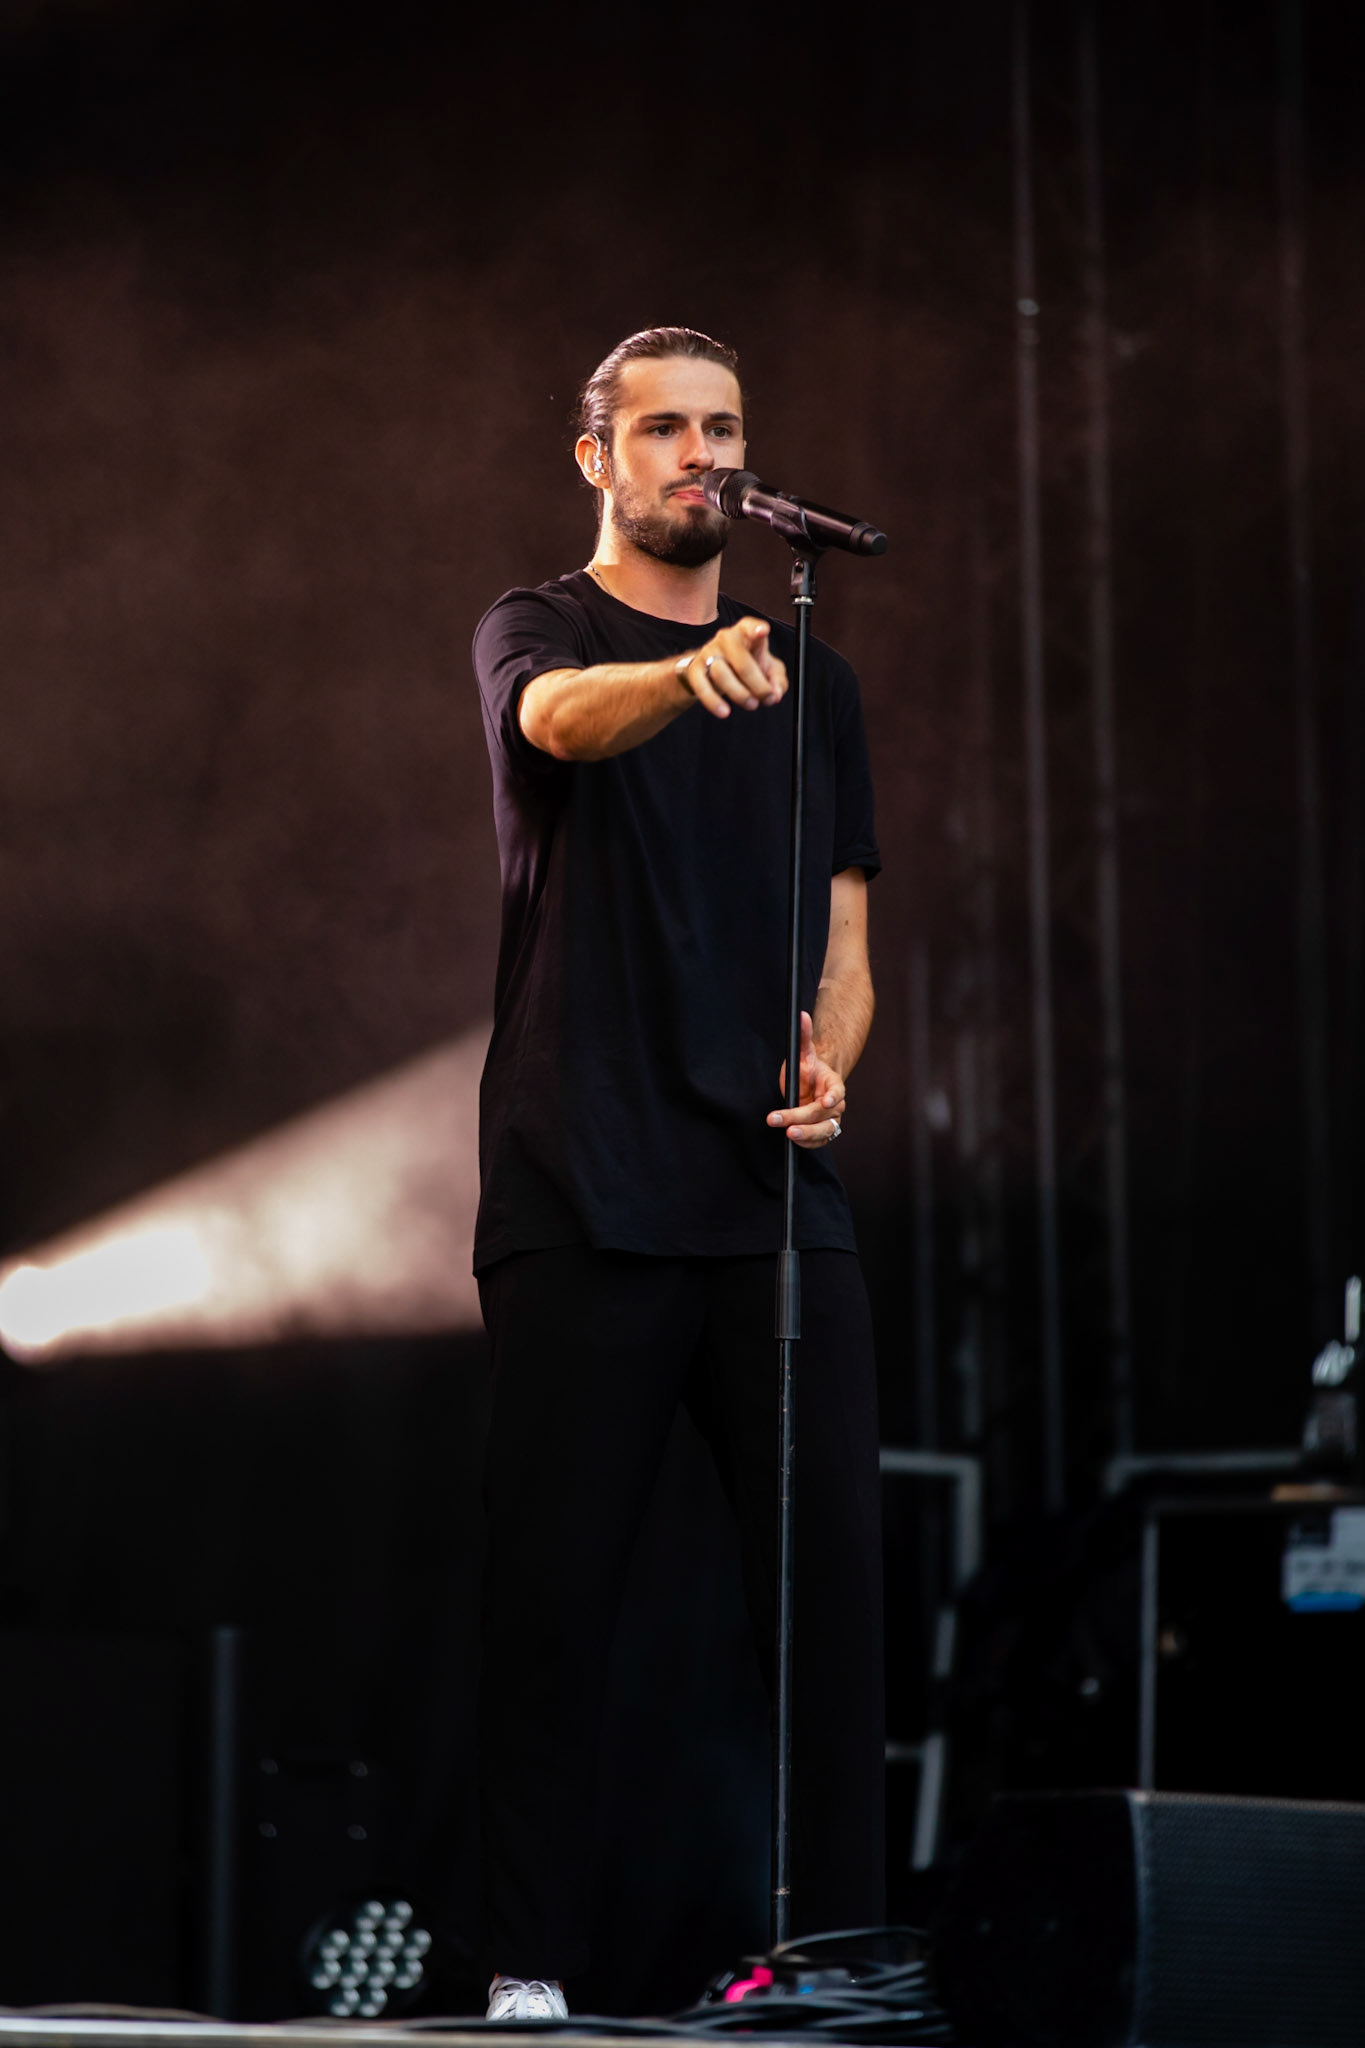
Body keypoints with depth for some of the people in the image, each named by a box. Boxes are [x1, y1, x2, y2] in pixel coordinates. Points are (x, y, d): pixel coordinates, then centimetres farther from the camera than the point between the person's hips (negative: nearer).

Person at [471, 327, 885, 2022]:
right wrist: (691, 673, -42)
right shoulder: (537, 634, 6)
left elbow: (840, 941, 17)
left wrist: (829, 1060, -5)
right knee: (551, 1583, -3)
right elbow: (570, 717, -20)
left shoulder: (810, 683, 19)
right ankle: (528, 1960, 3)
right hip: (582, 1198, -4)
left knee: (831, 1566, -3)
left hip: (774, 1192, 4)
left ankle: (837, 1938, 4)